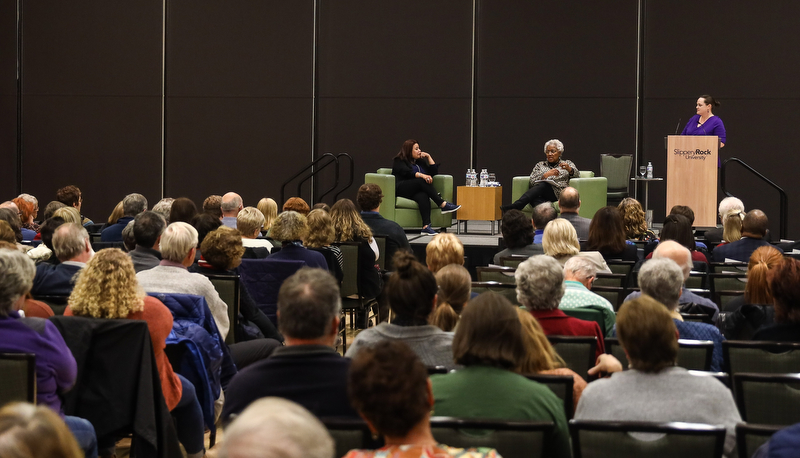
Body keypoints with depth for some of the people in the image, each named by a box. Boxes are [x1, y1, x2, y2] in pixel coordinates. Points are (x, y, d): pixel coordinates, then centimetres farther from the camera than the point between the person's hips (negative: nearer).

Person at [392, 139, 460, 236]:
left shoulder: (420, 162, 29)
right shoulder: (399, 161, 9)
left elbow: (434, 172, 22)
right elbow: (407, 172, -11)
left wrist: (429, 157, 17)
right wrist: (421, 175, -27)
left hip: (415, 191, 4)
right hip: (401, 190, -4)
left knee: (423, 196, -35)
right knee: (422, 181, -32)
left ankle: (426, 226, -54)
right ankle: (443, 205, -38)